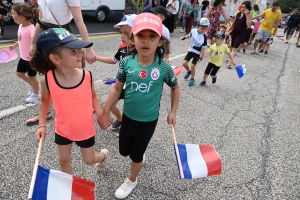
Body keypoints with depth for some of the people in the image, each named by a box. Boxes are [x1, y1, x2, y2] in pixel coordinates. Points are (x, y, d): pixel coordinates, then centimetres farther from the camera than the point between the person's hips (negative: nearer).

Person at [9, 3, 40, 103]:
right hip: (23, 57, 9)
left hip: (31, 58, -9)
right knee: (19, 73, 20)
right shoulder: (21, 26, 1)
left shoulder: (31, 28, -26)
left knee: (31, 76, 8)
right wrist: (14, 45, 27)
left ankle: (36, 94, 31)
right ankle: (34, 86, 41)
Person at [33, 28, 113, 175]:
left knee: (89, 160, 18)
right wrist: (42, 125, -7)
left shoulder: (87, 76, -21)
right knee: (64, 161, 19)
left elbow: (93, 96, -2)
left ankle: (103, 155, 54)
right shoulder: (47, 80, -21)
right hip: (63, 130, 1)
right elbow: (44, 102, -1)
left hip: (86, 129, 0)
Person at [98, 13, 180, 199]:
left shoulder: (164, 67, -18)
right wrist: (105, 112, 0)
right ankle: (138, 157, 58)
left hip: (148, 120, -2)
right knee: (124, 151, 22)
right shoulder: (127, 62, -14)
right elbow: (117, 88, -4)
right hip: (128, 117, 3)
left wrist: (173, 112, 2)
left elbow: (175, 88, 1)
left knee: (136, 155, 15)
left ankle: (132, 181, 47)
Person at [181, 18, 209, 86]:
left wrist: (201, 57, -19)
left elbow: (203, 48, -18)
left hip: (197, 53, -4)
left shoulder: (204, 37, -23)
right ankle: (189, 71, 27)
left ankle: (192, 79, 14)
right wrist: (184, 37, 21)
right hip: (191, 50, 4)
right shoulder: (193, 31, -13)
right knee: (184, 63, -5)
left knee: (192, 65, -8)